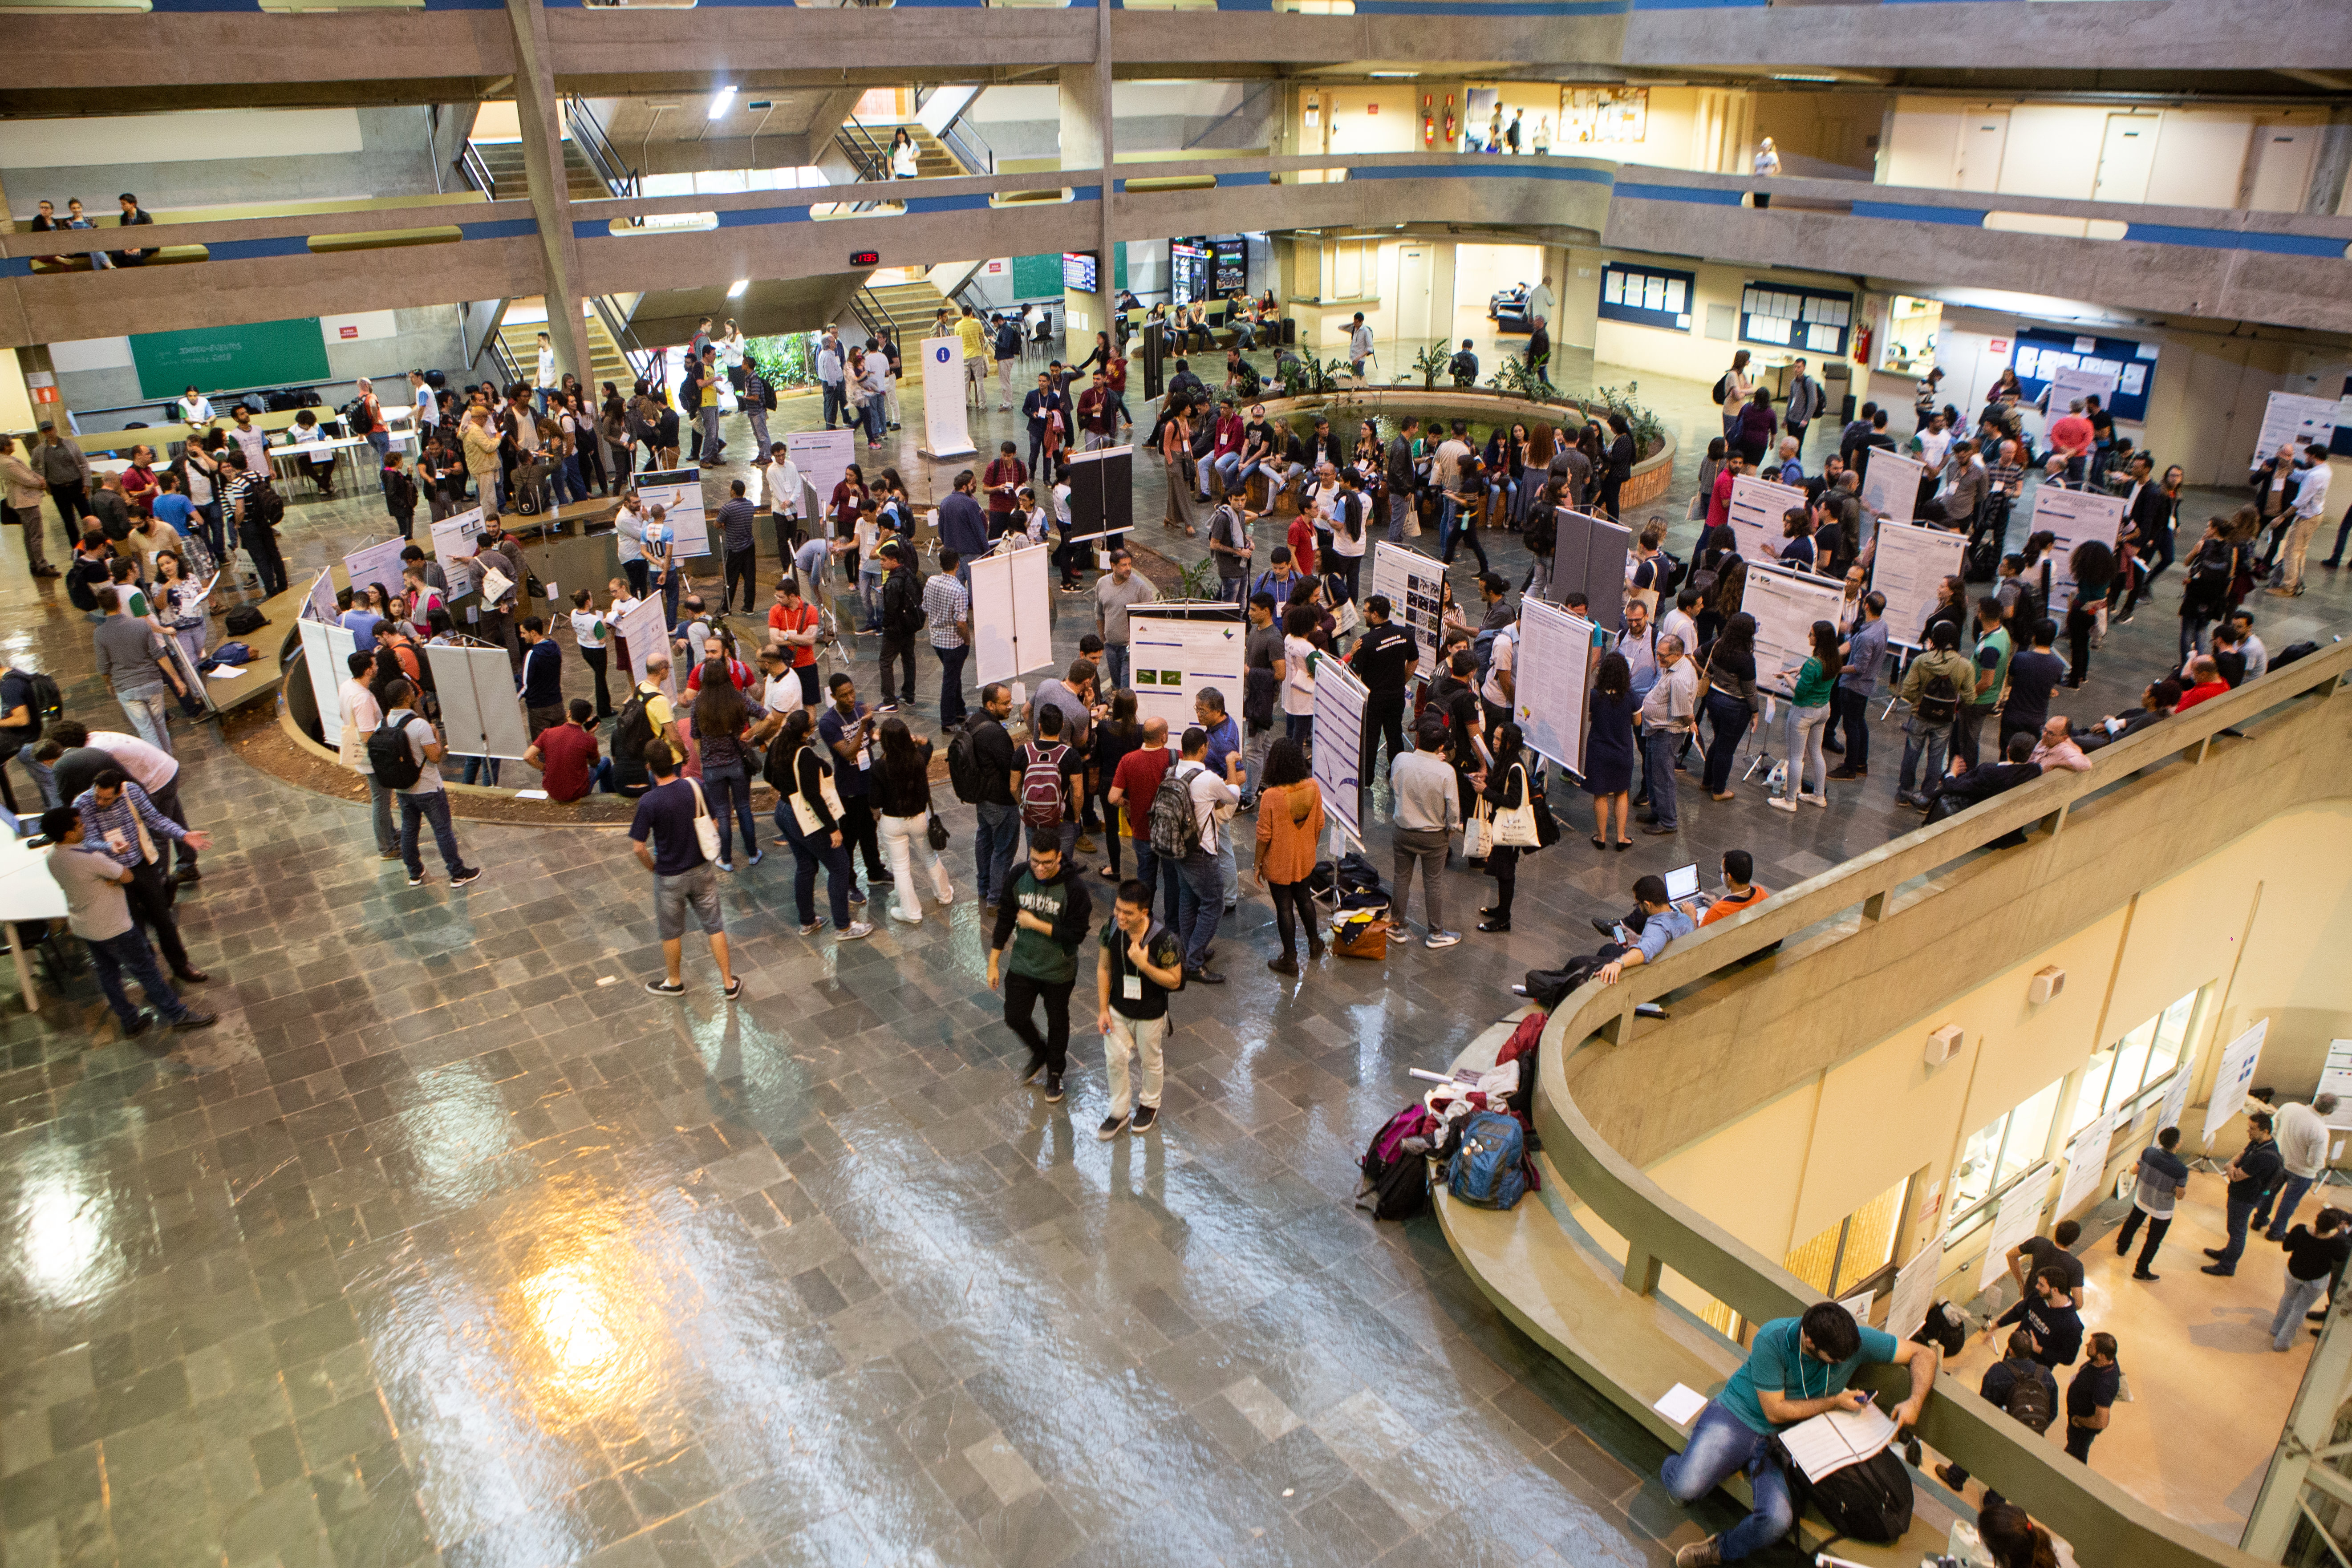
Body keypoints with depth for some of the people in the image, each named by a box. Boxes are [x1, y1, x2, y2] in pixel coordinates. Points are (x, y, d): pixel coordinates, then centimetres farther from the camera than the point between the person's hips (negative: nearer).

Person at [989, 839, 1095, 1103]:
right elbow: (1005, 919, -1)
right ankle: (1039, 1052, 40)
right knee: (1015, 1017, 7)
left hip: (1059, 970, -3)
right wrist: (993, 963, 2)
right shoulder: (1019, 878, -12)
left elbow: (1077, 934, -23)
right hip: (1022, 965, 3)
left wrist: (1036, 924, -23)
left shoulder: (1074, 887, -24)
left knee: (1057, 1021, 16)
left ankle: (1055, 1073, 41)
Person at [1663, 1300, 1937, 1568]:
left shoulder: (1854, 1340, -14)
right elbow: (1775, 1411, -16)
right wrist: (1834, 1403, -17)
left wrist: (1915, 1401, -19)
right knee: (1685, 1488, -26)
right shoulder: (1771, 1339, -24)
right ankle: (1674, 1467, 13)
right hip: (1736, 1416, -3)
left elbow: (1924, 1354, -3)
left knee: (1778, 1520, -25)